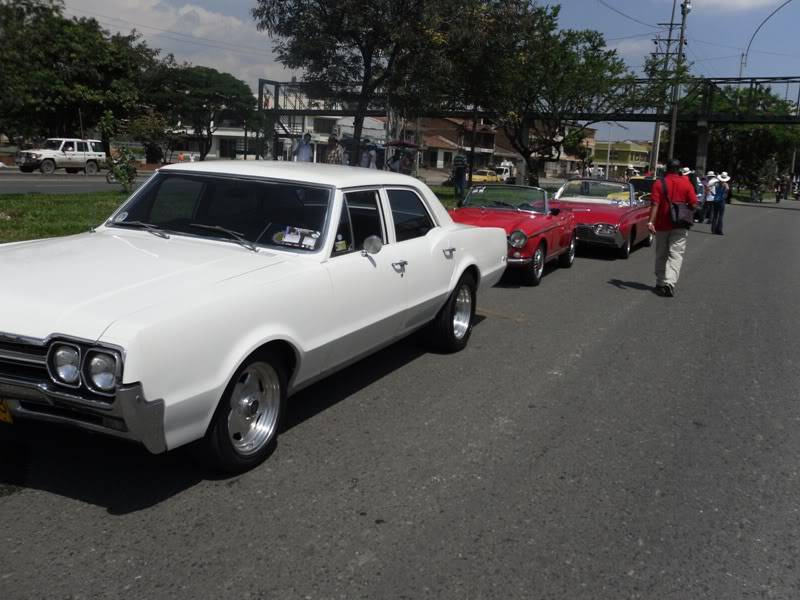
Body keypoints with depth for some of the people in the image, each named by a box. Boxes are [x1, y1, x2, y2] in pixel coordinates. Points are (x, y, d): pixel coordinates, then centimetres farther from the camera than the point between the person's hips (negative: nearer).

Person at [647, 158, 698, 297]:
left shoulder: (659, 184, -3)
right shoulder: (686, 184, -1)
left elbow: (655, 204, -12)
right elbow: (693, 204, -3)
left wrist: (651, 221, -16)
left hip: (662, 225, 1)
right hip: (680, 226, -1)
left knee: (661, 255, 13)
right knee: (676, 255, -3)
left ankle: (660, 284, 20)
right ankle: (669, 283, -18)